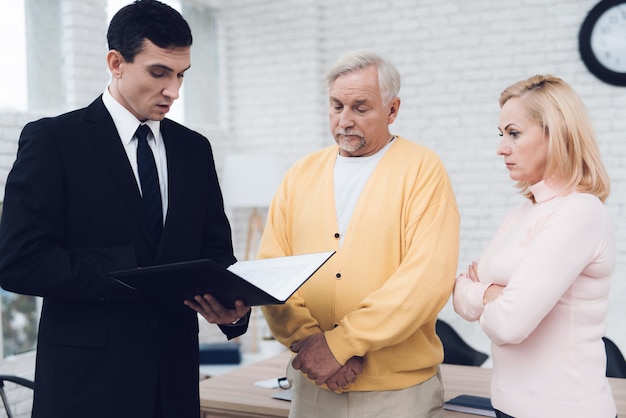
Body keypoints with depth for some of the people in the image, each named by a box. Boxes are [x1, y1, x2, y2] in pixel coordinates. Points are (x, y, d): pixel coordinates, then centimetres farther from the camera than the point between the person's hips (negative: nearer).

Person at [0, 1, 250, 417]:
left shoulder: (194, 148, 9)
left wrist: (234, 302, -13)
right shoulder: (52, 140, -6)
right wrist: (141, 274, -22)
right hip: (88, 380, -4)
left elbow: (216, 250, 10)